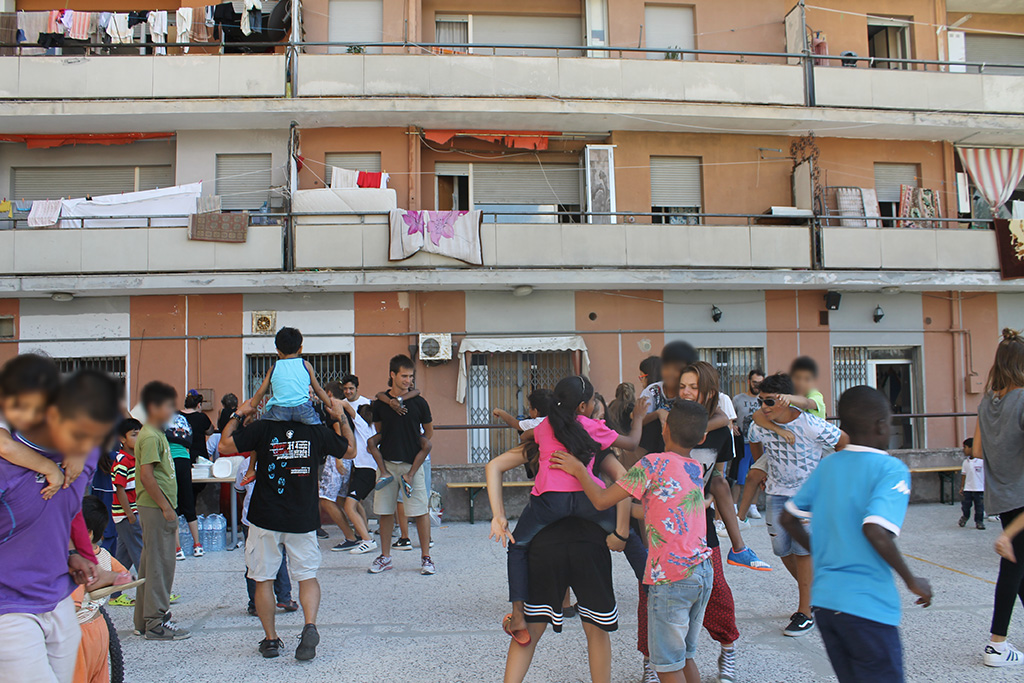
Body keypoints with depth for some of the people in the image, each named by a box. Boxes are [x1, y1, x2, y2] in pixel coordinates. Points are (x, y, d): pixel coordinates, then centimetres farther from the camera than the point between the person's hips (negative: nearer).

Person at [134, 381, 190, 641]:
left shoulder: (155, 434, 16)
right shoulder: (151, 437, -16)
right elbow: (146, 476, -22)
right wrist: (166, 507, -19)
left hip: (156, 508, 11)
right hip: (156, 508, -11)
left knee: (150, 563, 15)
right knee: (160, 564, -5)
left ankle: (144, 620, 24)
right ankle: (156, 623, 2)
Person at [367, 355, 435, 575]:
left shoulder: (419, 402, -1)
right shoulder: (380, 402, 4)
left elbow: (429, 432, 9)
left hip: (413, 463, -2)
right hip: (387, 462, 2)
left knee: (420, 511, -3)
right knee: (385, 511, 7)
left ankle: (426, 557, 7)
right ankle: (385, 557, 20)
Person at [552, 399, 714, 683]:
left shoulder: (653, 463, -13)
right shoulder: (697, 469, 9)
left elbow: (601, 500, -13)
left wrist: (579, 469, 1)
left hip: (672, 577, -7)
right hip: (703, 574, 7)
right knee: (685, 656, 21)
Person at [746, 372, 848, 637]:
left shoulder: (811, 426, -23)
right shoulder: (759, 424, -10)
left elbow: (844, 443, -6)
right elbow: (754, 443, 15)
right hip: (777, 492, 5)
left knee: (802, 549, -8)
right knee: (781, 548, 5)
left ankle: (805, 612, 3)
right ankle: (813, 590, 31)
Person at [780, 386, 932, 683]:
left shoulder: (827, 465, 8)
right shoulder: (891, 469, -10)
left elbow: (788, 518, 13)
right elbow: (875, 530, -24)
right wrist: (912, 581, -11)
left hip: (823, 600, 7)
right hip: (867, 606, -6)